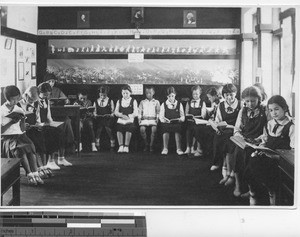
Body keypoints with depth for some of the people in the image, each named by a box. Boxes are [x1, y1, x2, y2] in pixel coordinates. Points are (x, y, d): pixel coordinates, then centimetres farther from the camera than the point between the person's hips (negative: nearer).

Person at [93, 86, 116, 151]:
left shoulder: (110, 101, 12)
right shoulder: (96, 102, 17)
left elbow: (113, 111, 11)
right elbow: (94, 111, 18)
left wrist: (111, 115, -9)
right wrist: (95, 114, -3)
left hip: (108, 119, -1)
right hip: (99, 118, 2)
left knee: (108, 128, -22)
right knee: (99, 128, -21)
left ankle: (112, 146, -16)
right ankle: (97, 146, -16)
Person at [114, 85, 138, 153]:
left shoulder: (133, 101, 11)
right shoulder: (119, 101, 19)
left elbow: (135, 113, 1)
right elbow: (116, 112, 8)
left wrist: (128, 116, -15)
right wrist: (122, 115, -12)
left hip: (130, 120, -2)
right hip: (120, 121, 2)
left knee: (129, 129, -33)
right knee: (118, 129, -30)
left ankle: (126, 147, -30)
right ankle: (120, 147, -28)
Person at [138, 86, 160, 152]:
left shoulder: (156, 102, 18)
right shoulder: (142, 102, 21)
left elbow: (158, 112, 10)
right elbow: (140, 111, 15)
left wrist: (157, 118, -5)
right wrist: (139, 119, 0)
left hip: (153, 119, -1)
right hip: (144, 119, 1)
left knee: (154, 128, -34)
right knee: (142, 129, -31)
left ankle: (151, 145, -21)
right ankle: (146, 144, -13)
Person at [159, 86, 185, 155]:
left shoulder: (179, 104, 14)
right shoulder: (163, 105, 13)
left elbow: (182, 115, 12)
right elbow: (161, 116, 7)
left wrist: (181, 119, -10)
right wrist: (163, 119, -14)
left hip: (177, 123, 0)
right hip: (166, 123, 0)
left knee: (177, 128, -31)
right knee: (165, 127, -31)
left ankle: (178, 149, -24)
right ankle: (165, 148, -21)